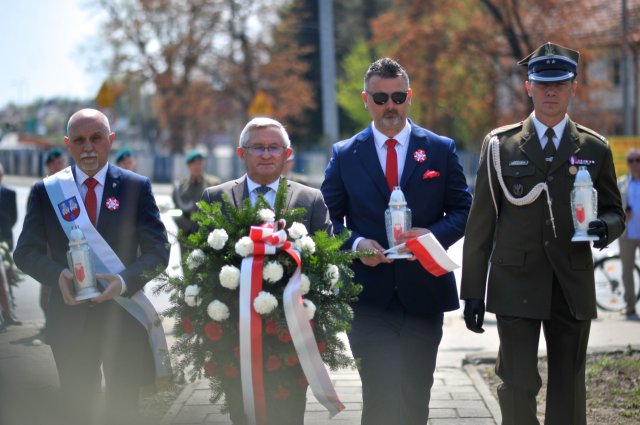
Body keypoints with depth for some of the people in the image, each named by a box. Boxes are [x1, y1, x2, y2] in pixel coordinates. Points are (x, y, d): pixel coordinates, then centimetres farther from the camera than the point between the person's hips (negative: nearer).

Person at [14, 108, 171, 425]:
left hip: (125, 315, 0)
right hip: (70, 316, 1)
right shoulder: (46, 191, 2)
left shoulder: (136, 187, -1)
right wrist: (58, 275, -18)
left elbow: (158, 250, -3)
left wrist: (125, 281, -22)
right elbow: (27, 251, 3)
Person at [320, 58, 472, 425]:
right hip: (369, 295, -1)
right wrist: (355, 243, -14)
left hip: (424, 293, 1)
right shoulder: (344, 154, 5)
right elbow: (328, 218, 6)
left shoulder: (441, 149, 6)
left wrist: (433, 234, -14)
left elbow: (463, 210, 6)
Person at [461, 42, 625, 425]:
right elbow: (481, 222, 4)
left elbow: (616, 212, 14)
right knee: (518, 383, -9)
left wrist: (605, 227, -12)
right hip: (516, 284, -2)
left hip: (573, 287, 2)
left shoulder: (595, 148, 7)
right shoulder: (500, 144, 4)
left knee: (569, 386, 8)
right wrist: (473, 291, 0)